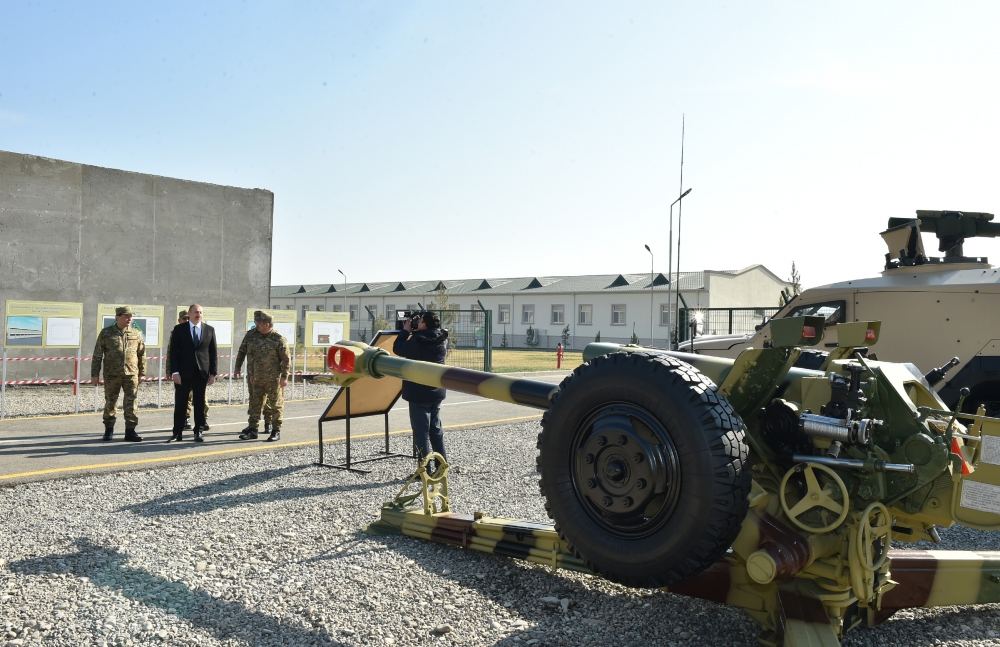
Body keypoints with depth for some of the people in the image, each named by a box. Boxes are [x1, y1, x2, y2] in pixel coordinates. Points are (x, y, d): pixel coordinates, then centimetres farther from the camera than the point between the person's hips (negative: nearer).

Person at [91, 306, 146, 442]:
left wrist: (142, 373, 10)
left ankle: (130, 431, 4)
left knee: (131, 402, -1)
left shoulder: (136, 334, 7)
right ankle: (109, 429, 22)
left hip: (131, 374, 1)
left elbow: (142, 354, 12)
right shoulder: (106, 333, 2)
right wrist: (94, 374, 0)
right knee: (110, 402, 8)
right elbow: (97, 355, 3)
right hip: (111, 374, -1)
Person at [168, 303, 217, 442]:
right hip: (183, 374, -1)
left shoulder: (209, 330, 8)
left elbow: (213, 353, 8)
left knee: (200, 405, 6)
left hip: (202, 373, 1)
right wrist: (175, 372, -9)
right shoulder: (179, 329, 3)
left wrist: (213, 373, 1)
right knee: (180, 404, 2)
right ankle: (178, 433, 9)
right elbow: (174, 352, 0)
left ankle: (199, 432, 13)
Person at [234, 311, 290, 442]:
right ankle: (252, 429, 14)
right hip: (254, 378, 5)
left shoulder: (278, 338, -9)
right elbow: (242, 352, 14)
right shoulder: (250, 335, 4)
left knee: (275, 404, 2)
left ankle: (276, 431, 9)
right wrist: (237, 368, 10)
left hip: (272, 378, -5)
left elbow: (285, 358, -9)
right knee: (254, 404, 8)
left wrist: (284, 376, -12)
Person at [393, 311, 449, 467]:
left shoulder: (417, 341, -20)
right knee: (436, 429, 18)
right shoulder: (442, 340, -1)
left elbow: (397, 348, -6)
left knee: (421, 432, -1)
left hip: (419, 394, -7)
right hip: (437, 392, 7)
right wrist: (412, 332, 13)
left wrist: (405, 331, 5)